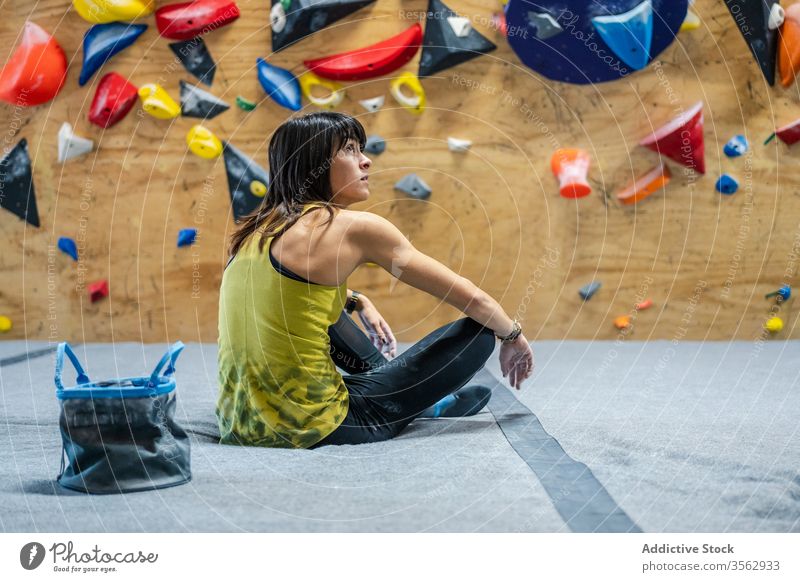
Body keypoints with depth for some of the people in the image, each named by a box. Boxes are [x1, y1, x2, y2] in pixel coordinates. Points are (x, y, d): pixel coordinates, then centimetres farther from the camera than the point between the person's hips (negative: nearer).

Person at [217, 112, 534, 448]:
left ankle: (388, 376, 46)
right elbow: (472, 299, -3)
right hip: (312, 430, -8)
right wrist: (513, 336, 15)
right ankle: (417, 399, 31)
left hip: (240, 423, 8)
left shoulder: (258, 230, 9)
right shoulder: (353, 227, -10)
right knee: (478, 333, 4)